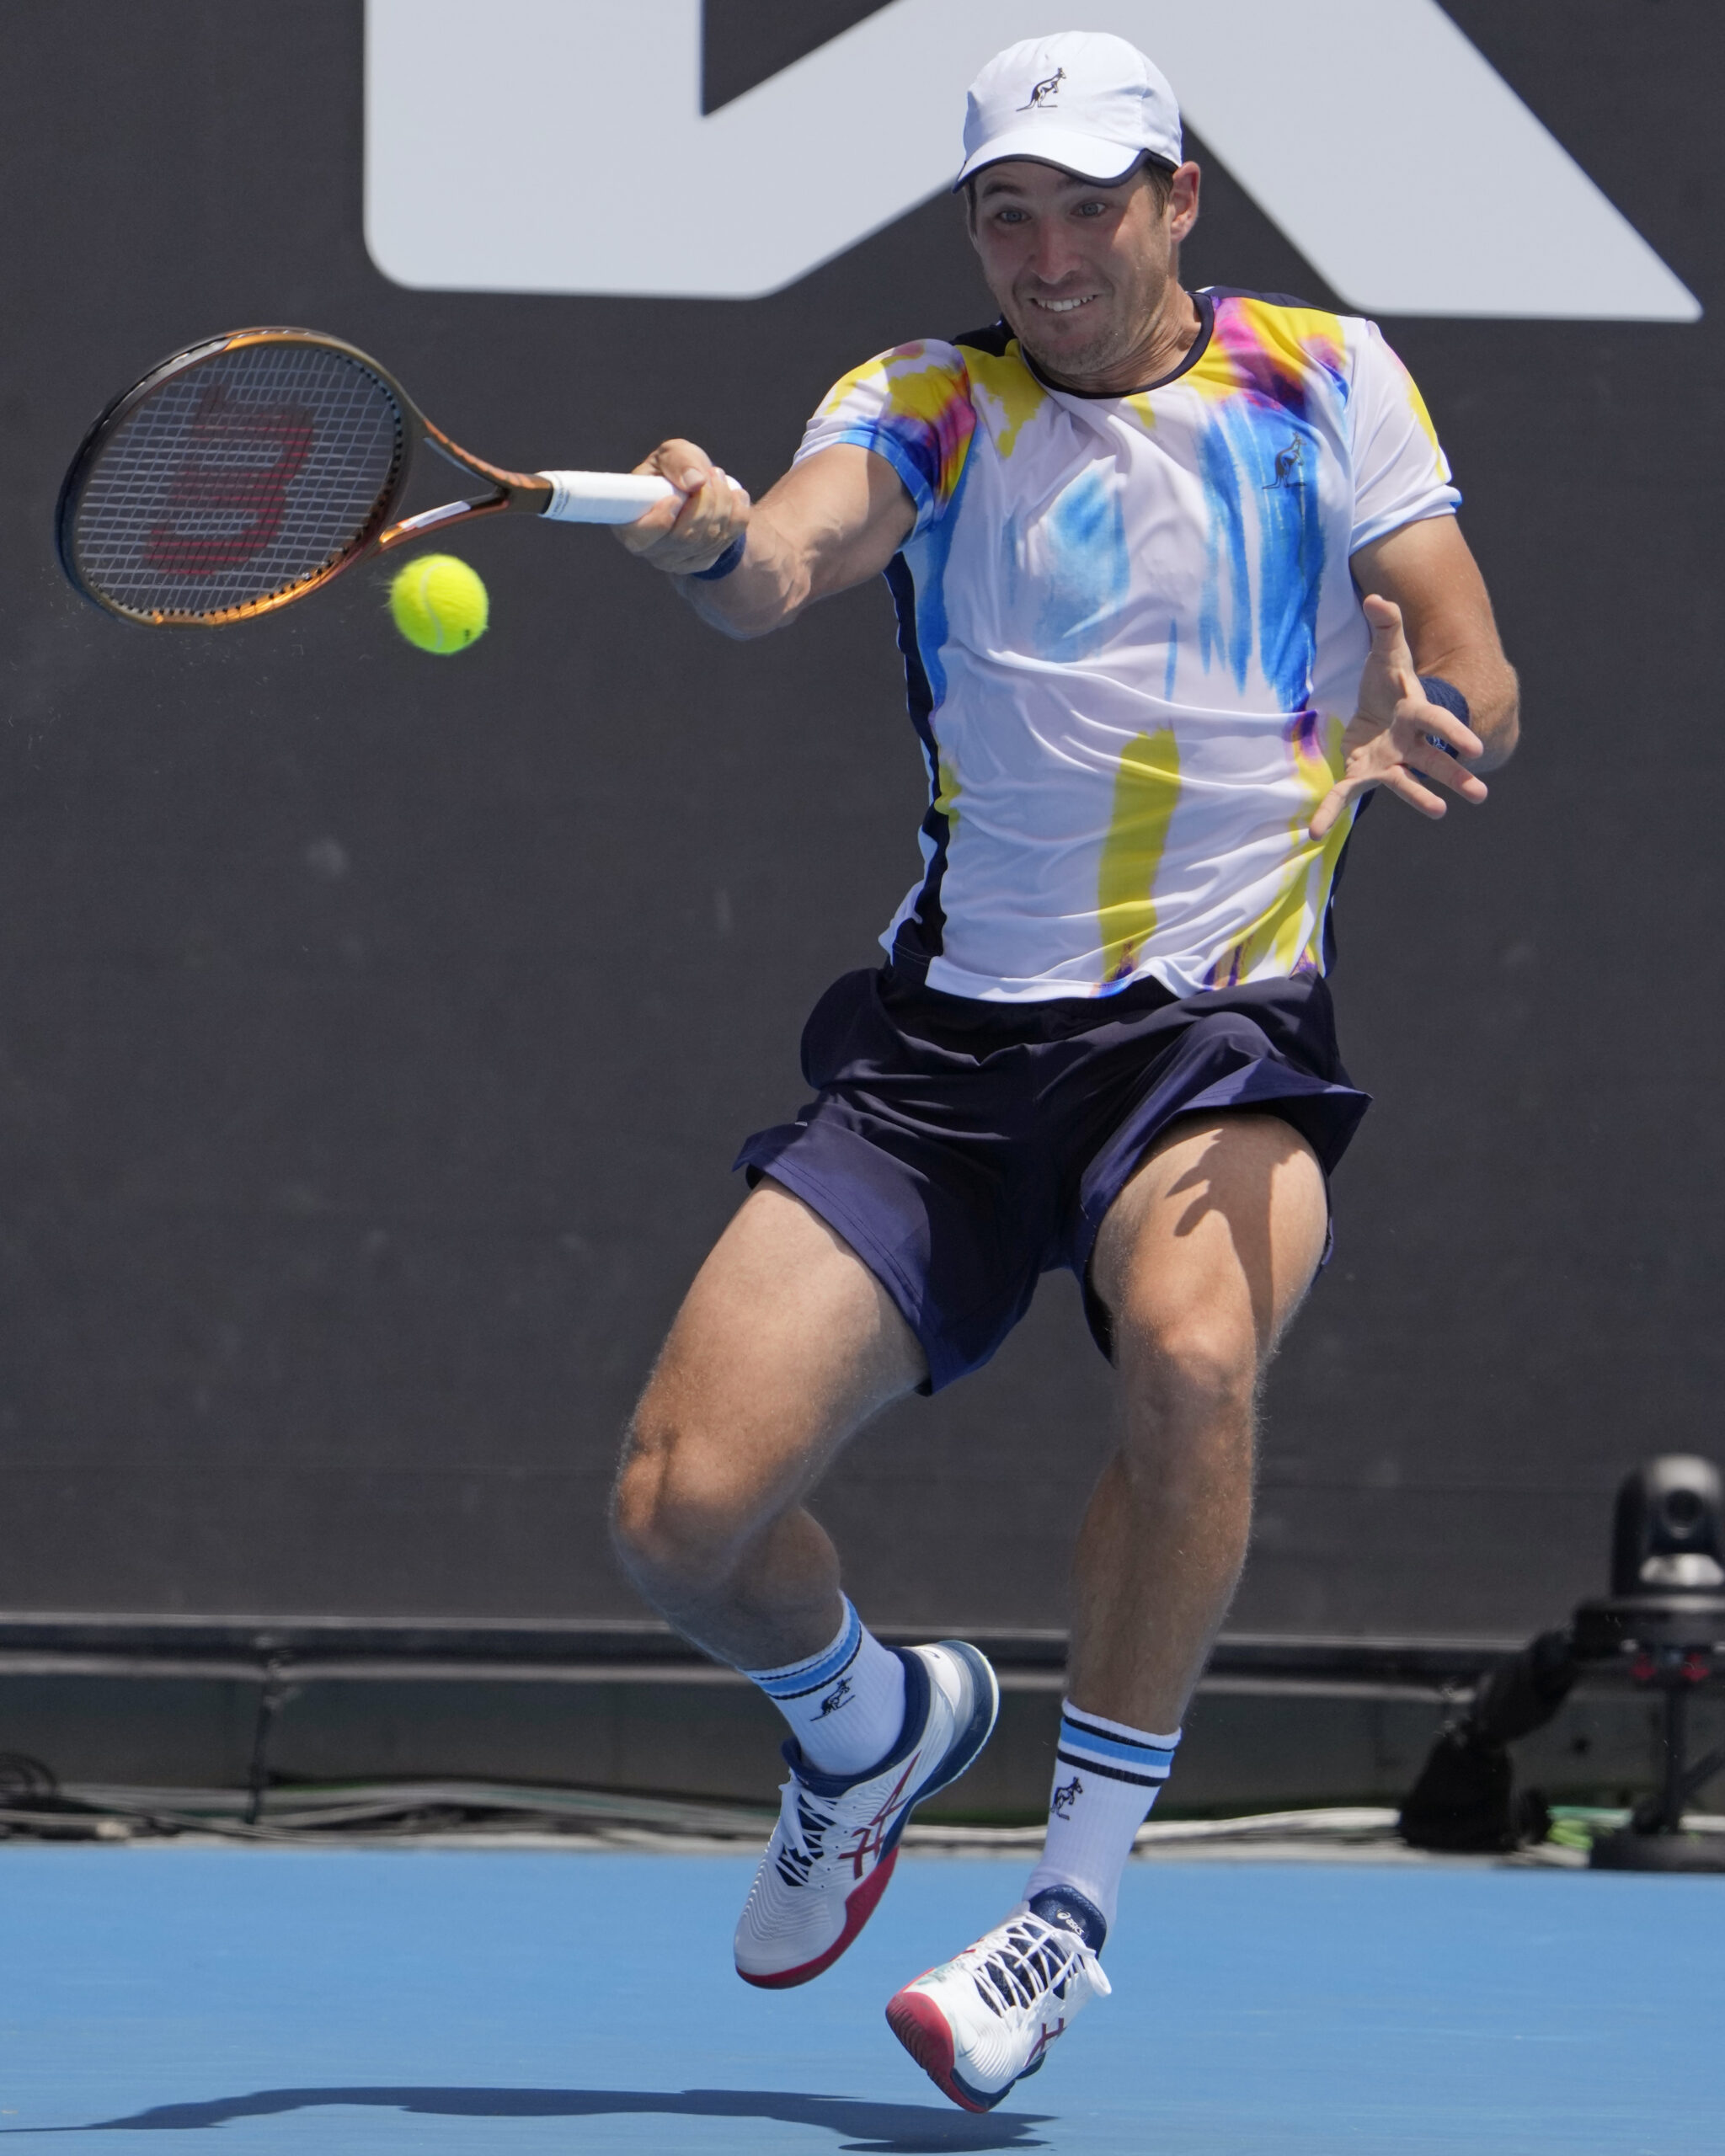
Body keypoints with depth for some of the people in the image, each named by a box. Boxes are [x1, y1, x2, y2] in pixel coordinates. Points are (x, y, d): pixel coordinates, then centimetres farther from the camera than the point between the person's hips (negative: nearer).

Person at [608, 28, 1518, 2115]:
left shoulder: (1324, 378, 5)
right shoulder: (924, 405, 6)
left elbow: (1472, 674, 0)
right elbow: (790, 565, -16)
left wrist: (1419, 720, -25)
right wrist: (716, 543, -41)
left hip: (1222, 1025, -2)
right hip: (949, 1033, 2)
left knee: (1193, 1354, -36)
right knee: (682, 1510, -9)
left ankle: (1074, 1898, -20)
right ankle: (876, 1726, 28)